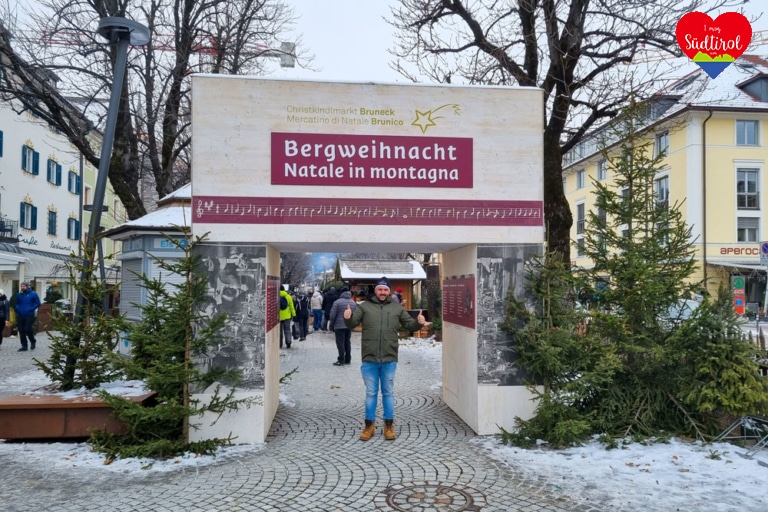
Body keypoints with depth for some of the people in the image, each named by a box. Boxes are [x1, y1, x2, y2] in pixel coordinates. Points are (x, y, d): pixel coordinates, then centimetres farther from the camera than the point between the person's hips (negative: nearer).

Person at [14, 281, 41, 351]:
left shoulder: (33, 294, -3)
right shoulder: (19, 295, 10)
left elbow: (38, 303, -3)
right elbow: (16, 303, 23)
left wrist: (31, 309, -13)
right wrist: (17, 309, 4)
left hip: (29, 315, -5)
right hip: (20, 315, 5)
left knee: (28, 329, -12)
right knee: (21, 331, 4)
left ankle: (33, 341, 14)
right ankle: (24, 346, 12)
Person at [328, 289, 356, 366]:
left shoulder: (337, 302, -10)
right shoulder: (353, 303, 8)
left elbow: (332, 315, -10)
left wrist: (331, 325, 1)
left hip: (339, 326, -5)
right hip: (349, 326, 6)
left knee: (340, 343, -1)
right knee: (347, 342, 14)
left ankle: (341, 360, -1)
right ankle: (348, 359, 18)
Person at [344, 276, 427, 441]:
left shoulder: (397, 307, 7)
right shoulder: (364, 306, 1)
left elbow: (409, 325, 11)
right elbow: (353, 324, -4)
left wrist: (418, 322, -11)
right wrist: (348, 318, -27)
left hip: (389, 358, 1)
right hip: (369, 358, -1)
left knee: (388, 392, 10)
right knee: (371, 393, 10)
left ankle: (389, 425, 21)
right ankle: (369, 425, 21)